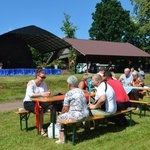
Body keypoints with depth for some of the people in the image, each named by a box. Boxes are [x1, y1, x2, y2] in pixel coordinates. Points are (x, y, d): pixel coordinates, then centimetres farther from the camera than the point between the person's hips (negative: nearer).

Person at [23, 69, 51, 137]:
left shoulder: (43, 83, 3)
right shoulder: (31, 83, -14)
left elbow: (46, 93, -1)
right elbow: (30, 94, -28)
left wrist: (48, 94, -26)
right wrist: (41, 94, -39)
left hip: (38, 102, 5)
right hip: (28, 102, -5)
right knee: (40, 109, -35)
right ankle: (41, 129, -25)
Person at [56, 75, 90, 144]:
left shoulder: (69, 94, -11)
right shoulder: (81, 91, 12)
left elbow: (65, 108, -7)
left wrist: (61, 113, 17)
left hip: (77, 116, -8)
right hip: (86, 114, 8)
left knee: (59, 118, 14)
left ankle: (62, 139, 16)